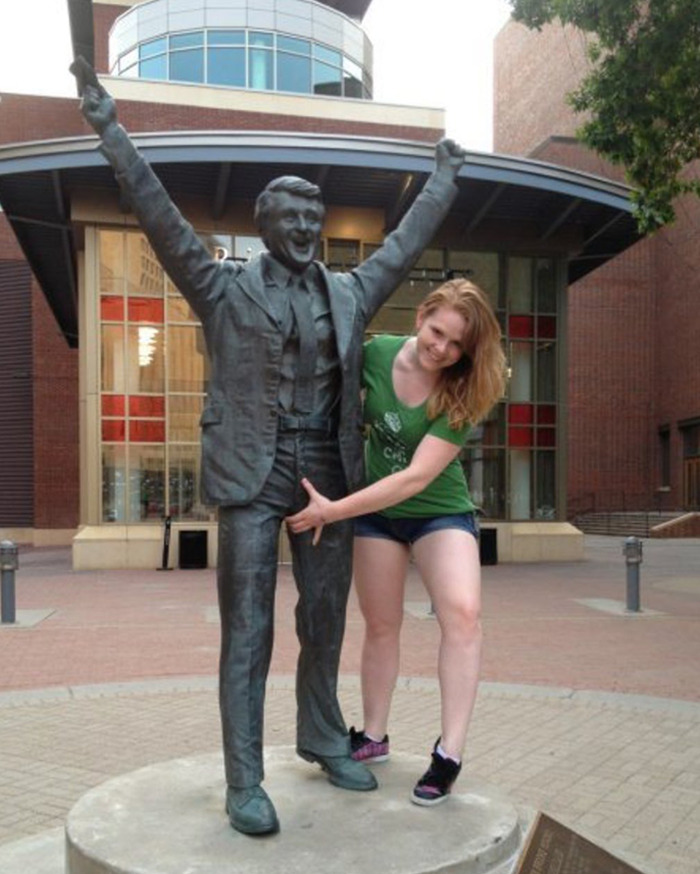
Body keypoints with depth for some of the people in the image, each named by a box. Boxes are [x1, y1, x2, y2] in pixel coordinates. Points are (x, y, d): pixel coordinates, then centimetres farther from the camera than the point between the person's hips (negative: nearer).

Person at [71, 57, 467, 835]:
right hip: (253, 473, -4)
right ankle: (244, 781, 5)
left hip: (330, 472, 4)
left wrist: (442, 180, 32)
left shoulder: (348, 293, 13)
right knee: (247, 629, -3)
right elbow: (162, 221, -6)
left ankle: (323, 738, 31)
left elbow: (403, 246, 24)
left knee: (325, 619, 13)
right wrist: (110, 131, -12)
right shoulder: (225, 288, 2)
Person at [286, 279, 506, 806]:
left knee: (463, 612, -24)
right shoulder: (376, 353, -13)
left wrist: (332, 510, -29)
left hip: (440, 512, -2)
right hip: (376, 512, 3)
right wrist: (325, 501, -6)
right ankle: (374, 737, 29)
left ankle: (450, 753, -16)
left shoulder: (463, 396, -22)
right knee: (381, 626, 11)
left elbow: (416, 478, -28)